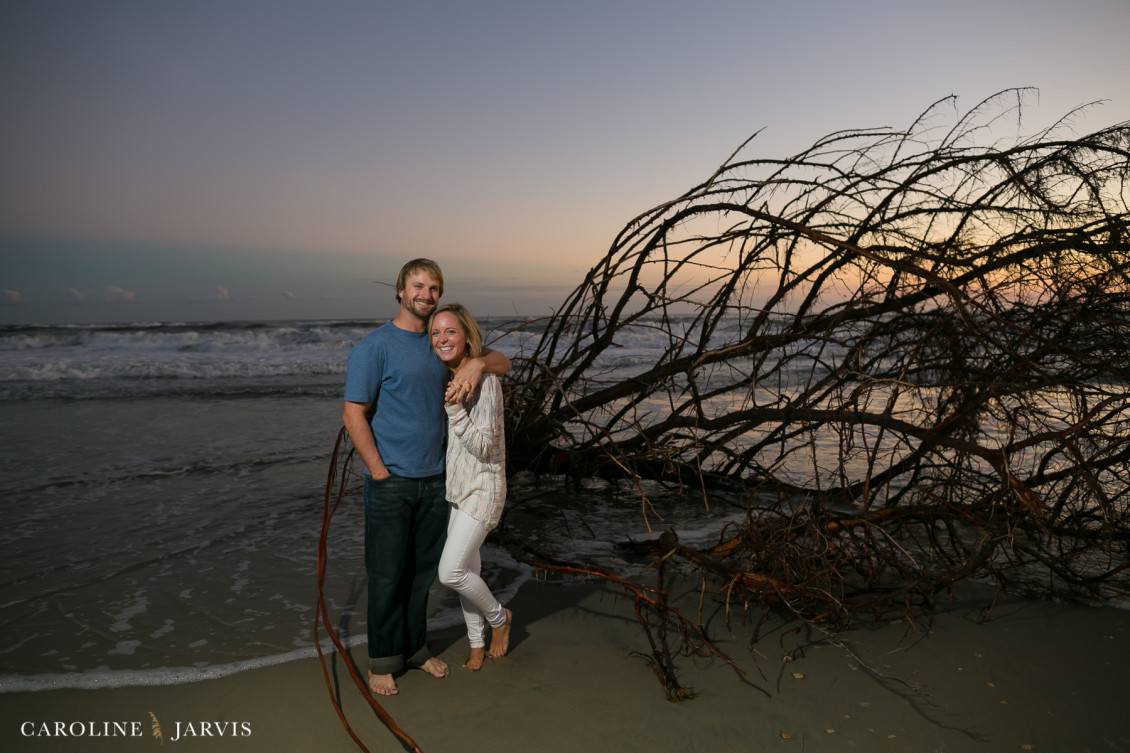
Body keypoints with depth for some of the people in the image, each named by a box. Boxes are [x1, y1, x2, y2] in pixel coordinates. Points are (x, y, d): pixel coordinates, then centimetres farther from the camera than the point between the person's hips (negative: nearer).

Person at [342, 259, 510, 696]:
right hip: (390, 482, -5)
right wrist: (381, 474, -14)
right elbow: (353, 415, -12)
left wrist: (478, 362, -13)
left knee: (423, 569, 15)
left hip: (434, 480, 6)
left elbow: (503, 364, 11)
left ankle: (415, 647, 31)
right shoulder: (374, 347, -9)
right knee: (387, 573, 4)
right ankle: (383, 660, 20)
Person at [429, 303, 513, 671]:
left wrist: (454, 408, -30)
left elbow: (483, 446, -21)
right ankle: (477, 643, 33)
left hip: (482, 487, -7)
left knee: (450, 572, -8)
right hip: (455, 486, 7)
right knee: (467, 568, 16)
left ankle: (497, 617, 20)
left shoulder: (484, 381, -20)